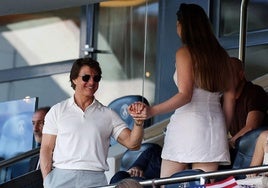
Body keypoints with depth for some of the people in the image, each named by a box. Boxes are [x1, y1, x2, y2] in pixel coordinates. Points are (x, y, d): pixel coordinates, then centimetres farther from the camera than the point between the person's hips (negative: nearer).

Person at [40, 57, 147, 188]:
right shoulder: (57, 111, 11)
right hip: (61, 177, -1)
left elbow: (132, 143, 5)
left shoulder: (107, 115, 13)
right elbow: (47, 149, 7)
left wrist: (138, 122, -14)